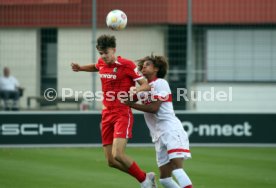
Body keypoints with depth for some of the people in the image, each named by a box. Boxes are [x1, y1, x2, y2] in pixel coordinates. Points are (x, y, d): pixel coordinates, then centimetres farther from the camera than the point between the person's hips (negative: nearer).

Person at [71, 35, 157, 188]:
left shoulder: (127, 65, -10)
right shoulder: (101, 63, 9)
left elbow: (146, 85, -10)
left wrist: (136, 90, -30)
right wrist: (80, 68, 21)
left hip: (122, 114, -7)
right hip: (107, 115, 7)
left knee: (117, 155, -23)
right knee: (111, 161, 2)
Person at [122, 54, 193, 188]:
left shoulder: (160, 83, -2)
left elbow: (154, 108, -10)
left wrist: (131, 104, -8)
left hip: (171, 130, -8)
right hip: (159, 136, 8)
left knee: (176, 168, -25)